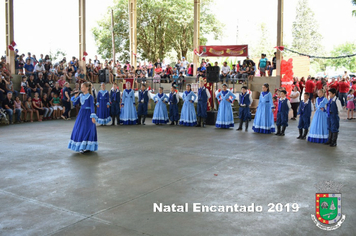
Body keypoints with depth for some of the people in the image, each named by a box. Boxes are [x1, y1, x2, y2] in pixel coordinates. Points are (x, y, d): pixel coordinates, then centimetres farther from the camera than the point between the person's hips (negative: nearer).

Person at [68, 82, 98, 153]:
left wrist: (93, 117, -19)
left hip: (87, 115, -7)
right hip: (81, 113, 7)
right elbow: (74, 103, 12)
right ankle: (81, 146, 20)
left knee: (87, 130, -5)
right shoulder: (80, 95, 7)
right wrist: (75, 96, -2)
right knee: (78, 130, 8)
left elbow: (92, 107, -14)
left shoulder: (90, 97, -11)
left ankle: (87, 147, 4)